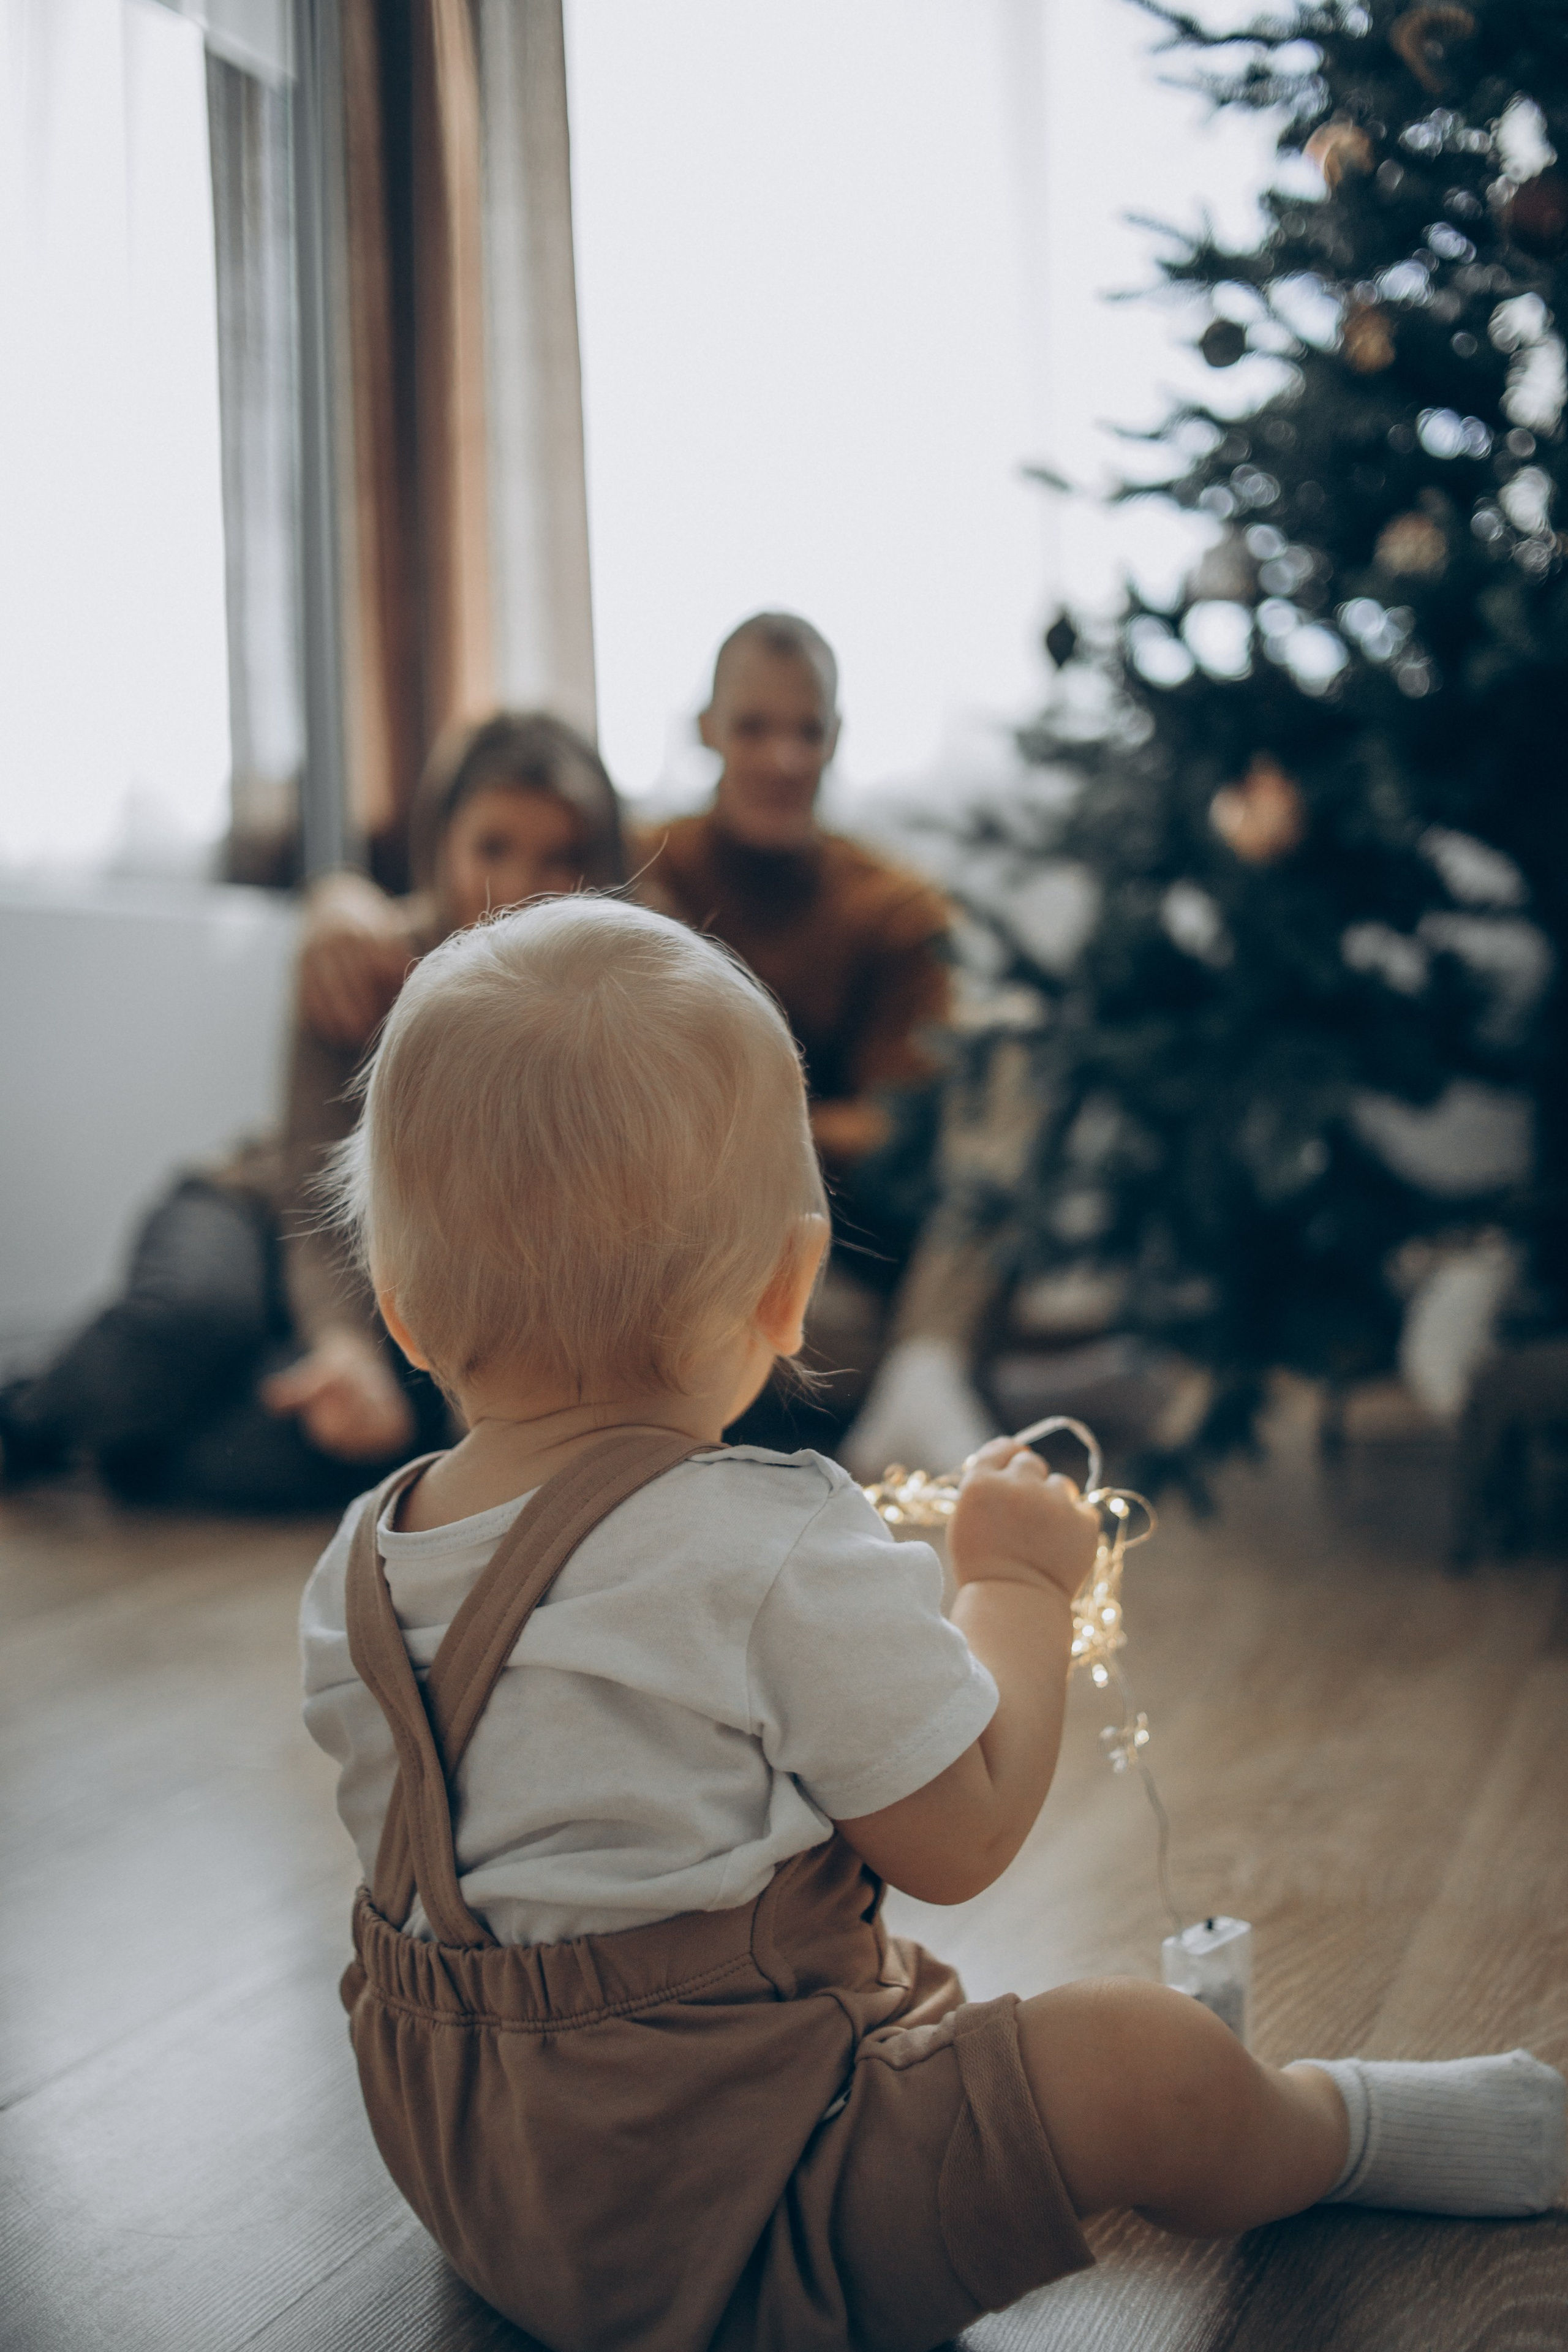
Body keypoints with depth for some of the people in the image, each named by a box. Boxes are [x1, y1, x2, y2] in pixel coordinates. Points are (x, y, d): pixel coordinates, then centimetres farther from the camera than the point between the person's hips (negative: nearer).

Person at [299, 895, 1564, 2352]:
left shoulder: (353, 1573, -4)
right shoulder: (780, 1553, -26)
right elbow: (960, 1839, -17)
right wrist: (1018, 1584, -3)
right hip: (707, 2221, -8)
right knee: (1147, 2070, -6)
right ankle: (1340, 2125, 22)